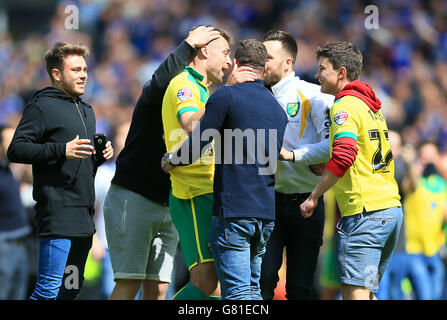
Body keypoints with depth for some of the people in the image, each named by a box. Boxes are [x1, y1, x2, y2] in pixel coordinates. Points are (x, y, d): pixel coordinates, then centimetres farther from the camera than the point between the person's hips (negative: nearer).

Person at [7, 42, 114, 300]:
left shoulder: (87, 111, 24)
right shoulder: (42, 106, -4)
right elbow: (16, 150, -13)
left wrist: (99, 156, 11)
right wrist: (61, 150, -22)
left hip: (85, 214, 9)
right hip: (58, 211, -9)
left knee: (72, 288, 11)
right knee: (50, 288, -15)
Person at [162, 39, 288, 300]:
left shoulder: (226, 97, -6)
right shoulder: (278, 109, 16)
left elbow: (195, 148, -9)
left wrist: (170, 161, 12)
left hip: (233, 211, -7)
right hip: (267, 213, 7)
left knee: (238, 291, -10)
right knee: (252, 288, 15)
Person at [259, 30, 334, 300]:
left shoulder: (313, 95, -5)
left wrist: (292, 155, -18)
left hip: (305, 204, -3)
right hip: (267, 200, 3)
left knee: (300, 287, 3)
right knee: (262, 279, -9)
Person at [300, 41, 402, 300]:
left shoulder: (345, 105, -8)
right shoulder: (371, 106, 20)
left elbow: (344, 155, -23)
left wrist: (313, 196, -16)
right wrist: (328, 170, 22)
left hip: (364, 211, -9)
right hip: (392, 208, 9)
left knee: (354, 294, -12)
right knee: (367, 293, 13)